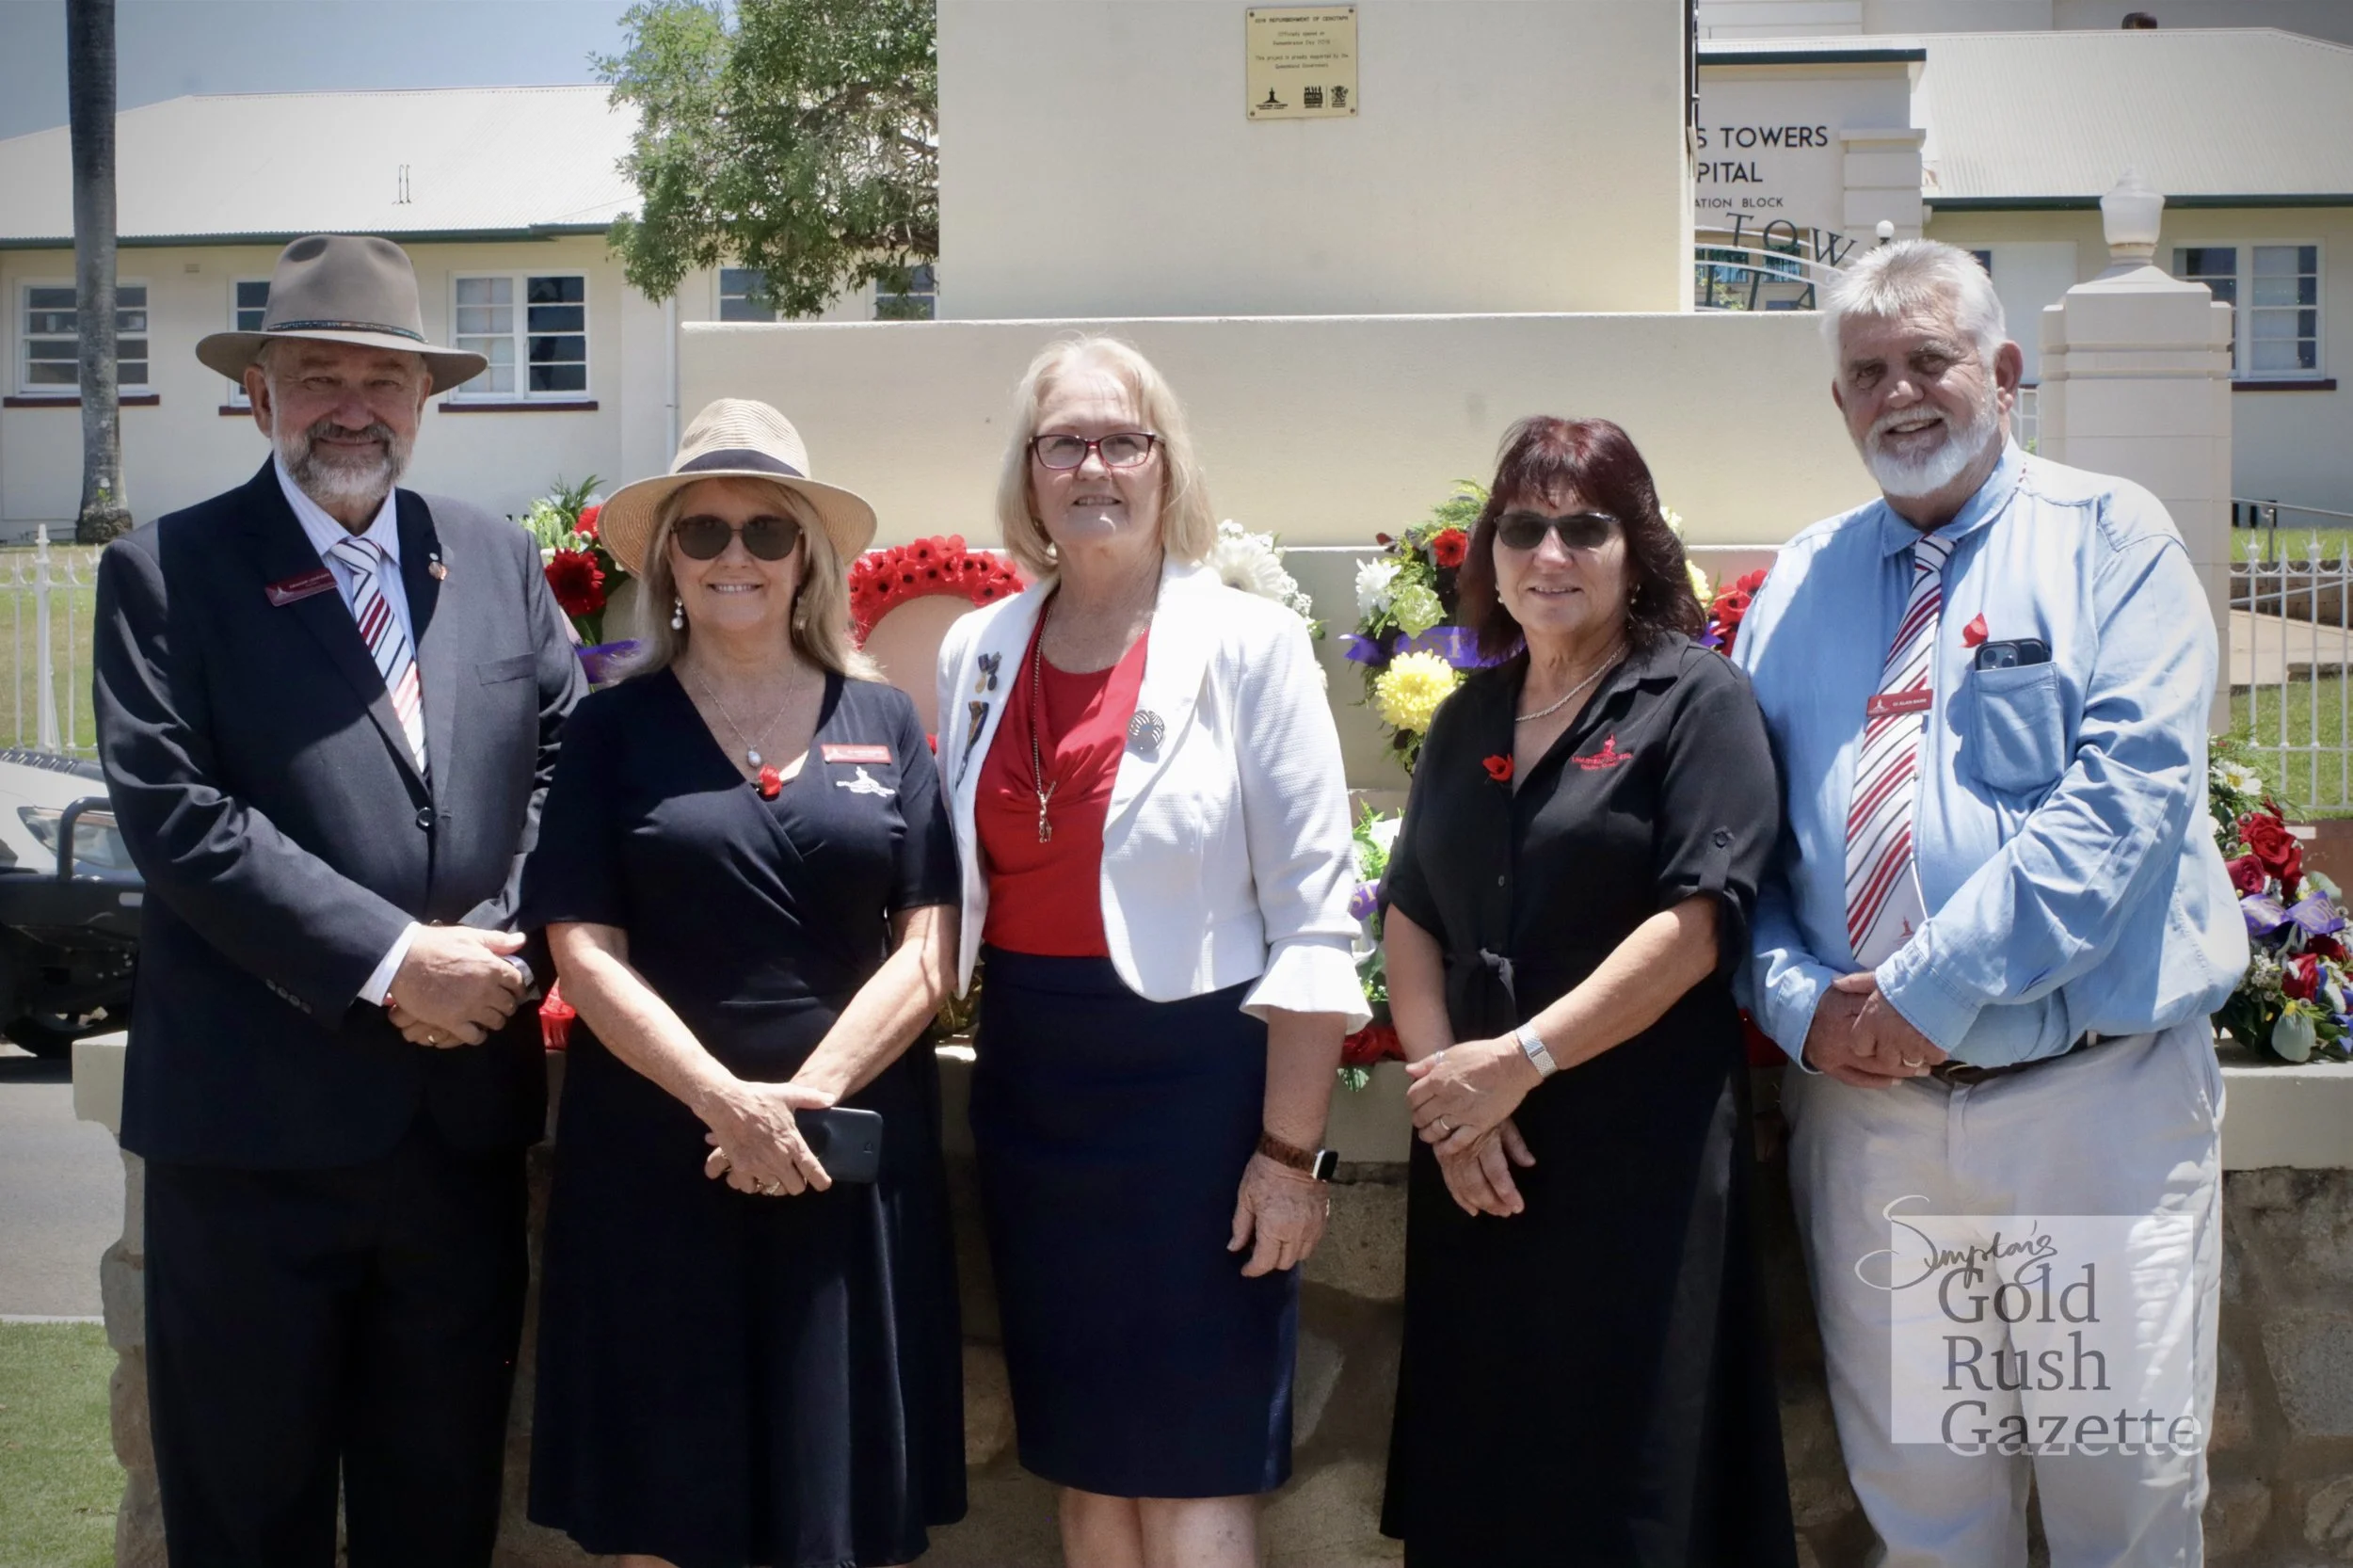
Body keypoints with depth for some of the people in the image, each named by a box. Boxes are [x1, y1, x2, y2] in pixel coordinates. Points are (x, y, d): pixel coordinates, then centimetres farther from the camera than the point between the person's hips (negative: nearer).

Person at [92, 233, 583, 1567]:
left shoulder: (500, 560, 9)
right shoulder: (167, 571, -3)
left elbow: (566, 760, 5)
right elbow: (176, 811, -13)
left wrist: (502, 946, -10)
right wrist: (390, 958, -17)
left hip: (467, 1109, 3)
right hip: (258, 1110, -3)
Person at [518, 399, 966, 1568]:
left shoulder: (882, 721, 7)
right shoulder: (614, 728, 3)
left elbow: (927, 945, 1)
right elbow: (585, 951, -3)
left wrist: (806, 1095, -12)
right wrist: (727, 1101, -15)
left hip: (852, 1154, 1)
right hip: (657, 1155, -1)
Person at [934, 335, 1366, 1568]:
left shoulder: (1248, 644, -7)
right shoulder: (976, 652, 7)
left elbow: (1311, 922, -8)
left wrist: (1290, 1148, -12)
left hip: (1194, 1076, -4)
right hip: (1029, 1080, 5)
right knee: (1082, 1461, 14)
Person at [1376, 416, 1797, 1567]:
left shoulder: (1696, 700, -4)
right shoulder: (1468, 717, 14)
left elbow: (1696, 924, -14)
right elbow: (1409, 914, 11)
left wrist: (1522, 1060, -16)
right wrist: (1444, 1072, -6)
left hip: (1641, 1155, -5)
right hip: (1472, 1152, 5)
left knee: (1628, 1471, 3)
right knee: (1477, 1468, 11)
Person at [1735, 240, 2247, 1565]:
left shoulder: (2109, 537, 1)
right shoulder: (1799, 586, 12)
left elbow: (2130, 786, -13)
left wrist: (1935, 985, -18)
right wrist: (1801, 1001, -9)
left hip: (2095, 1107, -3)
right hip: (1862, 1100, 3)